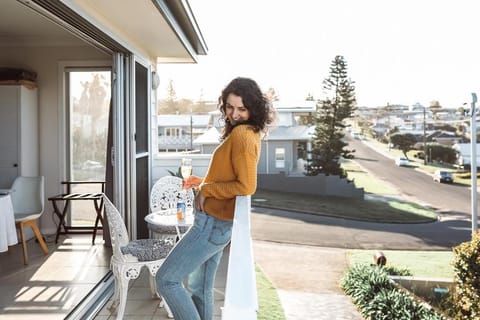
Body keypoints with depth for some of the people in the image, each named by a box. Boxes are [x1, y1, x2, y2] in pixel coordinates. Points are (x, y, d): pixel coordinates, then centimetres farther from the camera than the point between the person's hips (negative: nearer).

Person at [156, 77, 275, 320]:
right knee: (200, 288, 19)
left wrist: (206, 189, -15)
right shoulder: (248, 133, 12)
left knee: (166, 279, -3)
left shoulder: (242, 134, -17)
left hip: (213, 223, -10)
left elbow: (246, 186, -26)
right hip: (218, 222, 10)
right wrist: (204, 183, 12)